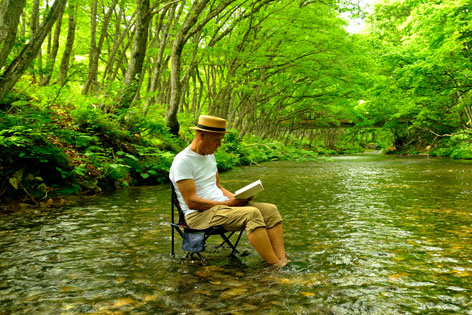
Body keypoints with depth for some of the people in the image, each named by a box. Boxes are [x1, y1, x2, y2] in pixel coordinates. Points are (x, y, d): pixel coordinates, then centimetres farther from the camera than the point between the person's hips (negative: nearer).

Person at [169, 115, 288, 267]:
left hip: (222, 205, 9)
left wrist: (236, 197, 2)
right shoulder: (182, 161, -13)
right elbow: (192, 202, -18)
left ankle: (282, 261, -18)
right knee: (252, 213, -30)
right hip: (199, 214, -9)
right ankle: (276, 266, -25)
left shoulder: (210, 155, 16)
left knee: (270, 209, -8)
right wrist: (227, 203, -17)